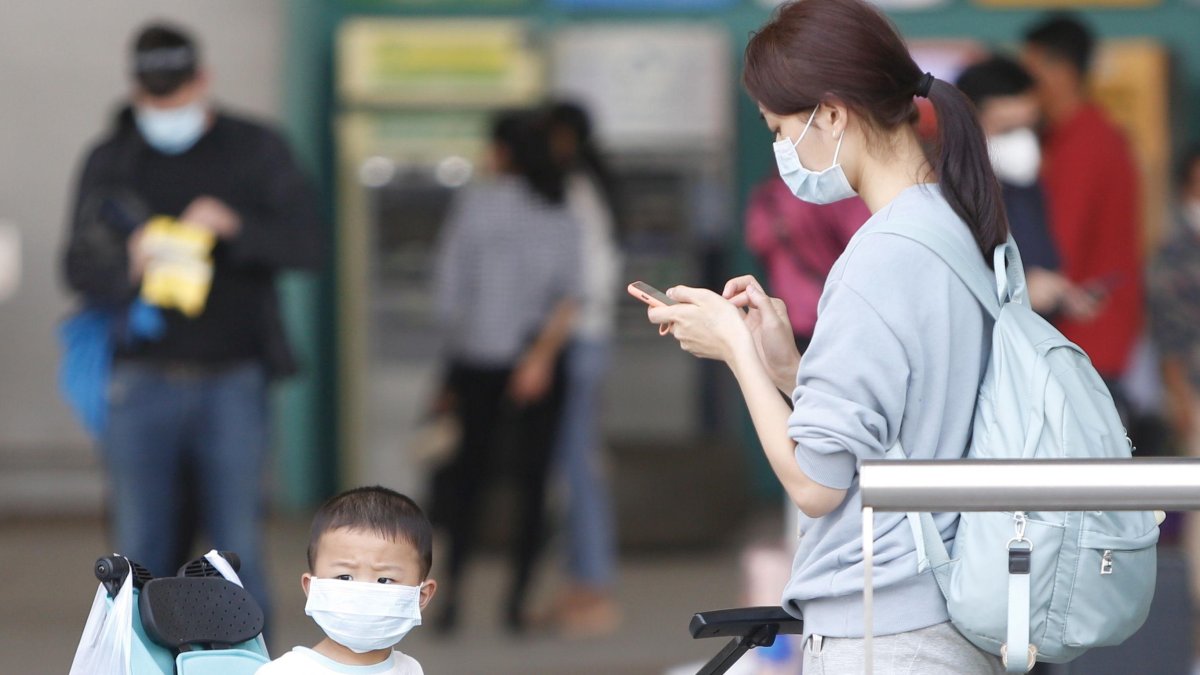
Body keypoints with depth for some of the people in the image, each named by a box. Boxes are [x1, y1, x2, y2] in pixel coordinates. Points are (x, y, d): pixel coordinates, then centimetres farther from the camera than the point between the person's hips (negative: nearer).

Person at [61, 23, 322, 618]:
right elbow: (79, 268, 4)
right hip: (142, 384, 1)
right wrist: (127, 267, -19)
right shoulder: (110, 162, 8)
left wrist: (234, 228, -22)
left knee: (238, 550, -1)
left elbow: (305, 244, -3)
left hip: (233, 384, -1)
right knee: (140, 552, 2)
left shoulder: (256, 151, 6)